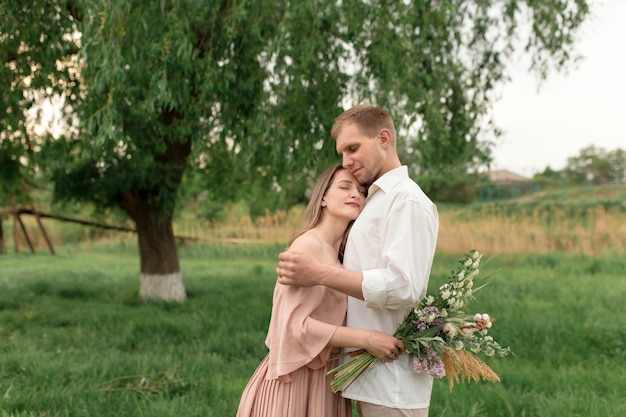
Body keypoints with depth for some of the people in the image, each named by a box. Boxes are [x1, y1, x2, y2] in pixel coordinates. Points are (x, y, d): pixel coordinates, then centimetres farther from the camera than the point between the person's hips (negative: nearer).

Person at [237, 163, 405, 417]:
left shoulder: (340, 253, 10)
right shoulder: (308, 245, -15)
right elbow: (296, 325, -22)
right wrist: (365, 339, -24)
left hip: (327, 377, 8)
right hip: (298, 378, -8)